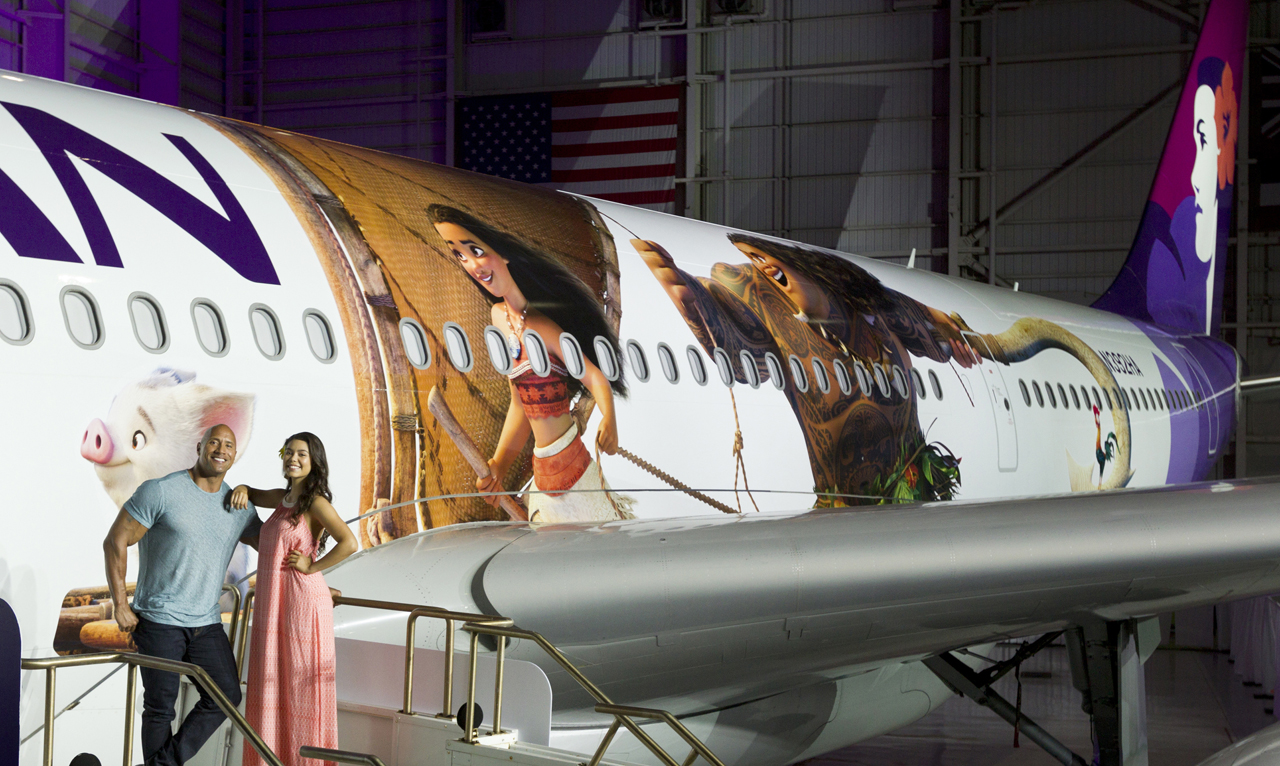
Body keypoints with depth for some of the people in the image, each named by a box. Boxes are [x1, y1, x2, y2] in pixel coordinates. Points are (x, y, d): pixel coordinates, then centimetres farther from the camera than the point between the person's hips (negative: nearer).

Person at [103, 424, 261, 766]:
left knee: (226, 695, -8)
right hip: (159, 622, -5)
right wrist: (120, 606, -9)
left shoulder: (240, 509, 7)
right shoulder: (160, 491, -9)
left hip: (207, 623, 5)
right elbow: (115, 542, -7)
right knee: (160, 706, 0)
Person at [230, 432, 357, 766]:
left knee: (302, 686, -1)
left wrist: (312, 566, -16)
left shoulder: (315, 501, -10)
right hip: (273, 604, 8)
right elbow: (252, 495, 32)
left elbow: (349, 543, -23)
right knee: (272, 686, 11)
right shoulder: (282, 498, 12)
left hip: (303, 600, -8)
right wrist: (242, 490, 9)